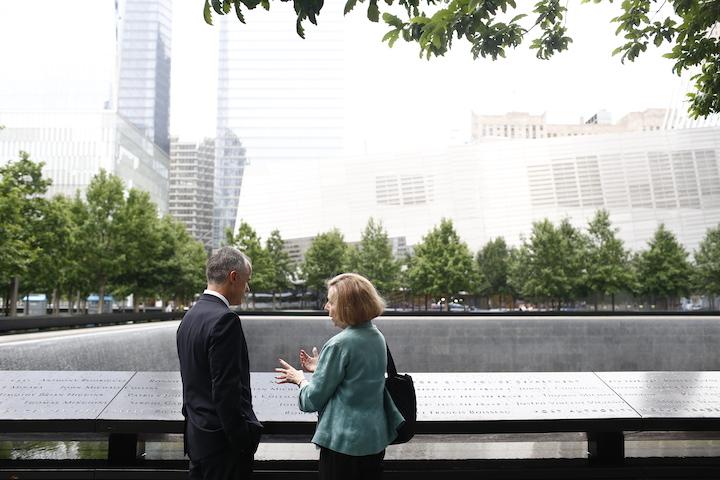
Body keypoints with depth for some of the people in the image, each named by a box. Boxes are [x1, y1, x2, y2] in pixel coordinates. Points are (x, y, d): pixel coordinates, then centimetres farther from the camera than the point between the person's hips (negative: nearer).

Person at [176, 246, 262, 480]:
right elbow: (227, 390, -22)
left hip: (197, 436, 9)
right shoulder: (224, 319, -20)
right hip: (222, 441, -9)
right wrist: (242, 441, -15)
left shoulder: (190, 316, 8)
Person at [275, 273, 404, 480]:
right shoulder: (377, 337, 3)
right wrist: (320, 368, 16)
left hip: (344, 441, -8)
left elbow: (312, 400, -13)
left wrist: (299, 378, 5)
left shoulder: (339, 345, -20)